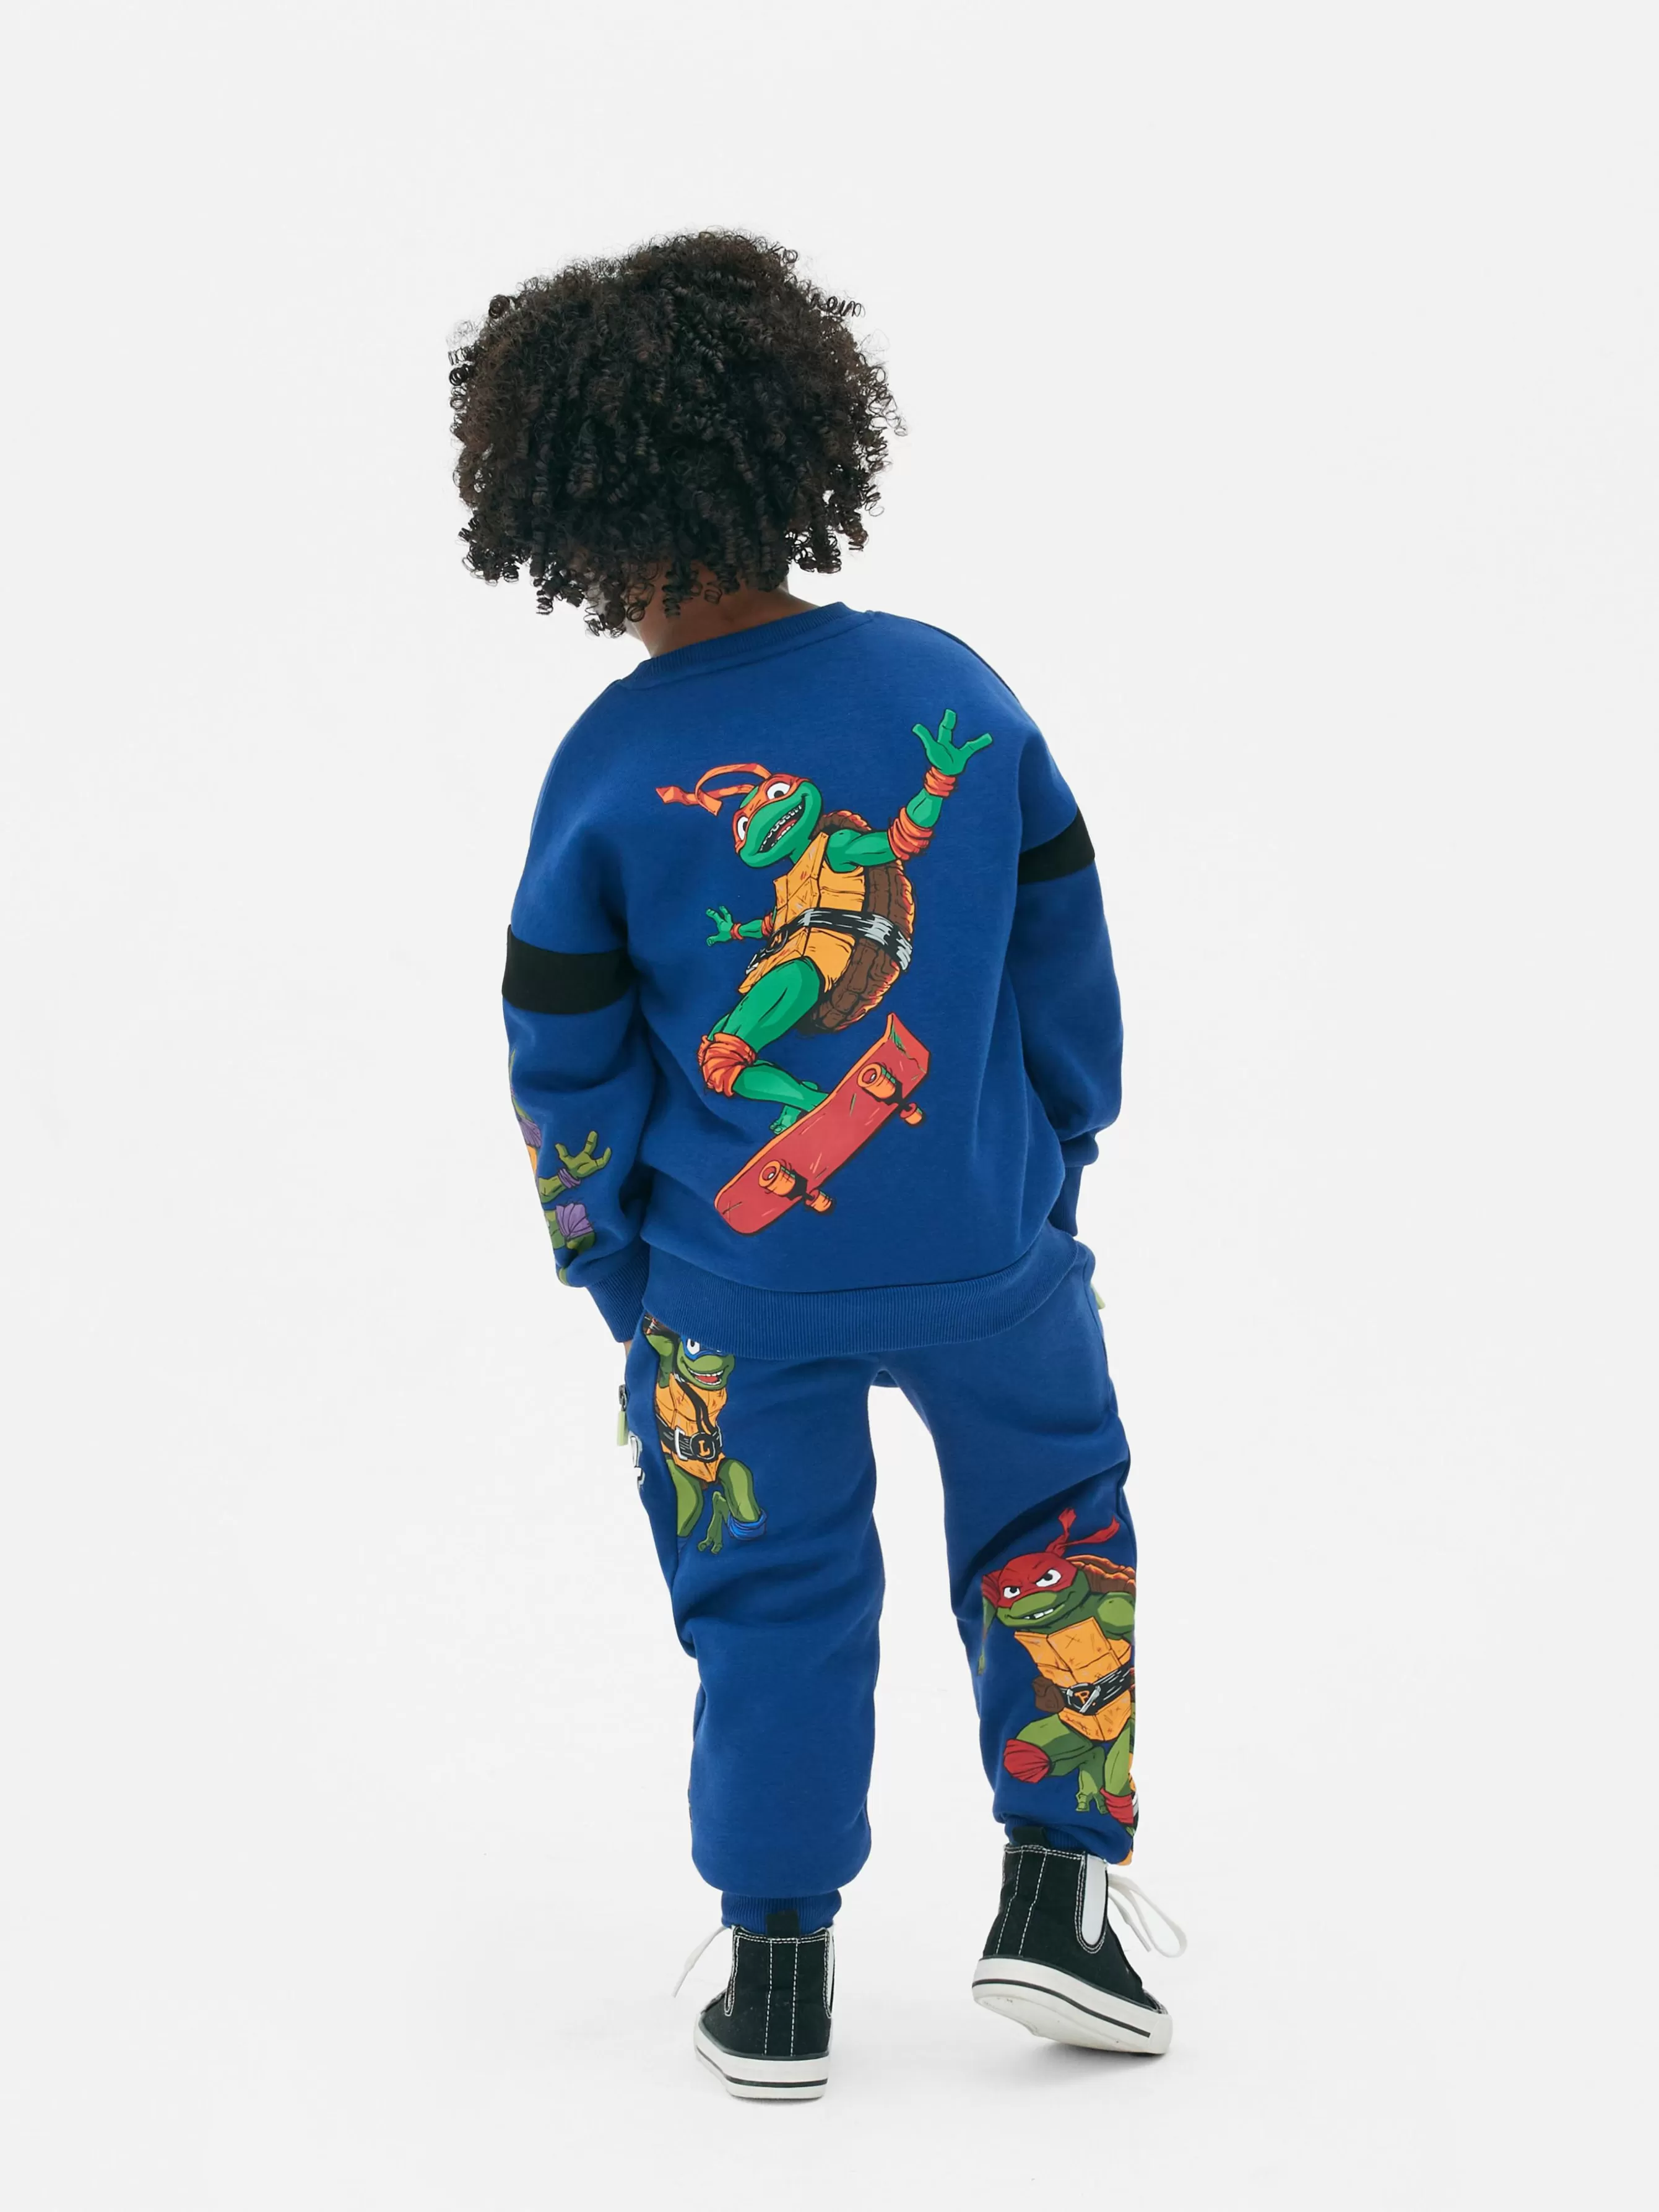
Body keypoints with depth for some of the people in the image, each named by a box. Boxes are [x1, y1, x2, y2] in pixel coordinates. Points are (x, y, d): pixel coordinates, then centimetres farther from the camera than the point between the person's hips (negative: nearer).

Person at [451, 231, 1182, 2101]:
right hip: (984, 1243, 1)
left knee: (774, 1595, 14)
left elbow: (564, 1056, -5)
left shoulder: (613, 764, -12)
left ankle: (778, 1973, 20)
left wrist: (605, 1253, 10)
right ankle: (1056, 1890, 18)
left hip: (734, 1281, -1)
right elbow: (1066, 948, 3)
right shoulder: (950, 690, -7)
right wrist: (1058, 1149, 18)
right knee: (1050, 1518, 22)